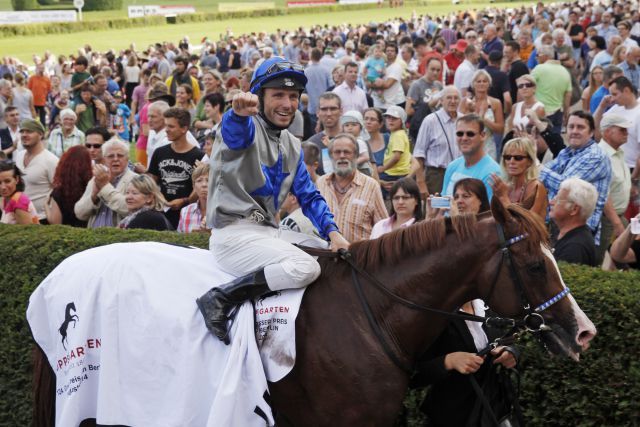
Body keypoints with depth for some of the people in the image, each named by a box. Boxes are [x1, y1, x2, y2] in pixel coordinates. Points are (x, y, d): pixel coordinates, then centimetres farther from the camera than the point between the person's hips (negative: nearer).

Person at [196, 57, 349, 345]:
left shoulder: (292, 146, 18)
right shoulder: (248, 128, -7)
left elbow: (309, 196, 18)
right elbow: (233, 130, -33)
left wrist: (332, 232, 0)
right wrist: (239, 111, -58)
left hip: (269, 232, 9)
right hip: (234, 233, -9)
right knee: (306, 267, -28)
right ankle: (220, 299, -19)